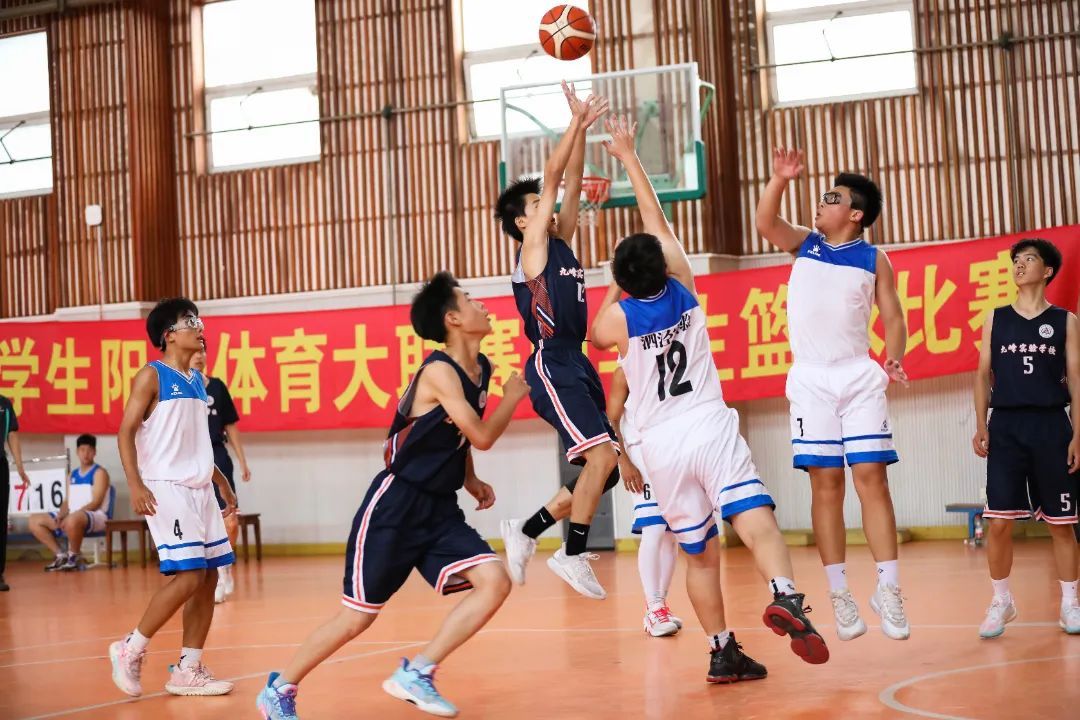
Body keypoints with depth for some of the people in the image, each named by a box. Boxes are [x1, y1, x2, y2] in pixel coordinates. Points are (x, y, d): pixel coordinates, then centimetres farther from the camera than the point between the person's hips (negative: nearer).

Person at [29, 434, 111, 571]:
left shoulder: (99, 473, -2)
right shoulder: (72, 475, 18)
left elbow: (96, 503, -12)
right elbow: (67, 502, 14)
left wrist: (72, 514, -21)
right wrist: (61, 515, -10)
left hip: (95, 516, -8)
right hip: (72, 516, 8)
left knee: (73, 519, -43)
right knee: (34, 520, -1)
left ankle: (74, 557, -17)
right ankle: (60, 555, -2)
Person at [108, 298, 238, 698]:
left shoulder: (197, 381, 16)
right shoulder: (151, 376, -6)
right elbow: (126, 431, -12)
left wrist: (219, 480, 23)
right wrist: (135, 484, -23)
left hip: (199, 489, 8)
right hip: (166, 488, -8)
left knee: (209, 577, 4)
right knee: (187, 577, -15)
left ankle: (187, 671, 10)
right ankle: (130, 650, 1)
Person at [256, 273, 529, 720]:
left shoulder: (480, 369, 6)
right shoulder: (439, 371, -19)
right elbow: (482, 437, -18)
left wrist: (471, 481, 8)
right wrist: (513, 396, -3)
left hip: (440, 508, 7)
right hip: (396, 505, -7)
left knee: (495, 583, -12)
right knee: (357, 616, -1)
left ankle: (415, 675, -3)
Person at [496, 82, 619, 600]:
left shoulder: (561, 243, 17)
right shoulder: (534, 247, -3)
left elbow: (571, 185, 14)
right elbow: (552, 179, -8)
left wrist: (584, 129, 7)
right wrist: (576, 123, -7)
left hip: (575, 366, 9)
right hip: (553, 367, -9)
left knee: (604, 471, 7)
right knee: (602, 456, -19)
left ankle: (526, 531, 18)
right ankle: (573, 555, -10)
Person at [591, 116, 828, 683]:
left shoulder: (615, 319, -5)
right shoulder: (684, 290, -2)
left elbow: (596, 340, 22)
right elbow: (657, 221, 10)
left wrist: (615, 290, 21)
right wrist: (628, 156, 17)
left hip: (662, 446, 1)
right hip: (712, 429, -1)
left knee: (700, 556, 11)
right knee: (756, 522, -18)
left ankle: (723, 653, 13)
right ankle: (785, 598, -43)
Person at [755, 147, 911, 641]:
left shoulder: (874, 259, 6)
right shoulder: (804, 243, 10)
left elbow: (892, 317, 5)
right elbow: (765, 222, -6)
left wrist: (894, 359, -13)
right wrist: (781, 179, -21)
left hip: (859, 376, -1)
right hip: (812, 379, 1)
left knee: (871, 478, -7)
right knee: (826, 483, -1)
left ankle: (888, 590, -6)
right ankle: (840, 594, 2)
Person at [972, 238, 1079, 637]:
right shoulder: (995, 319, 9)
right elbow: (984, 374, 10)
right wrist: (981, 426, -1)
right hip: (1006, 425, 1)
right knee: (1000, 522, -4)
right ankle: (1001, 601, 11)